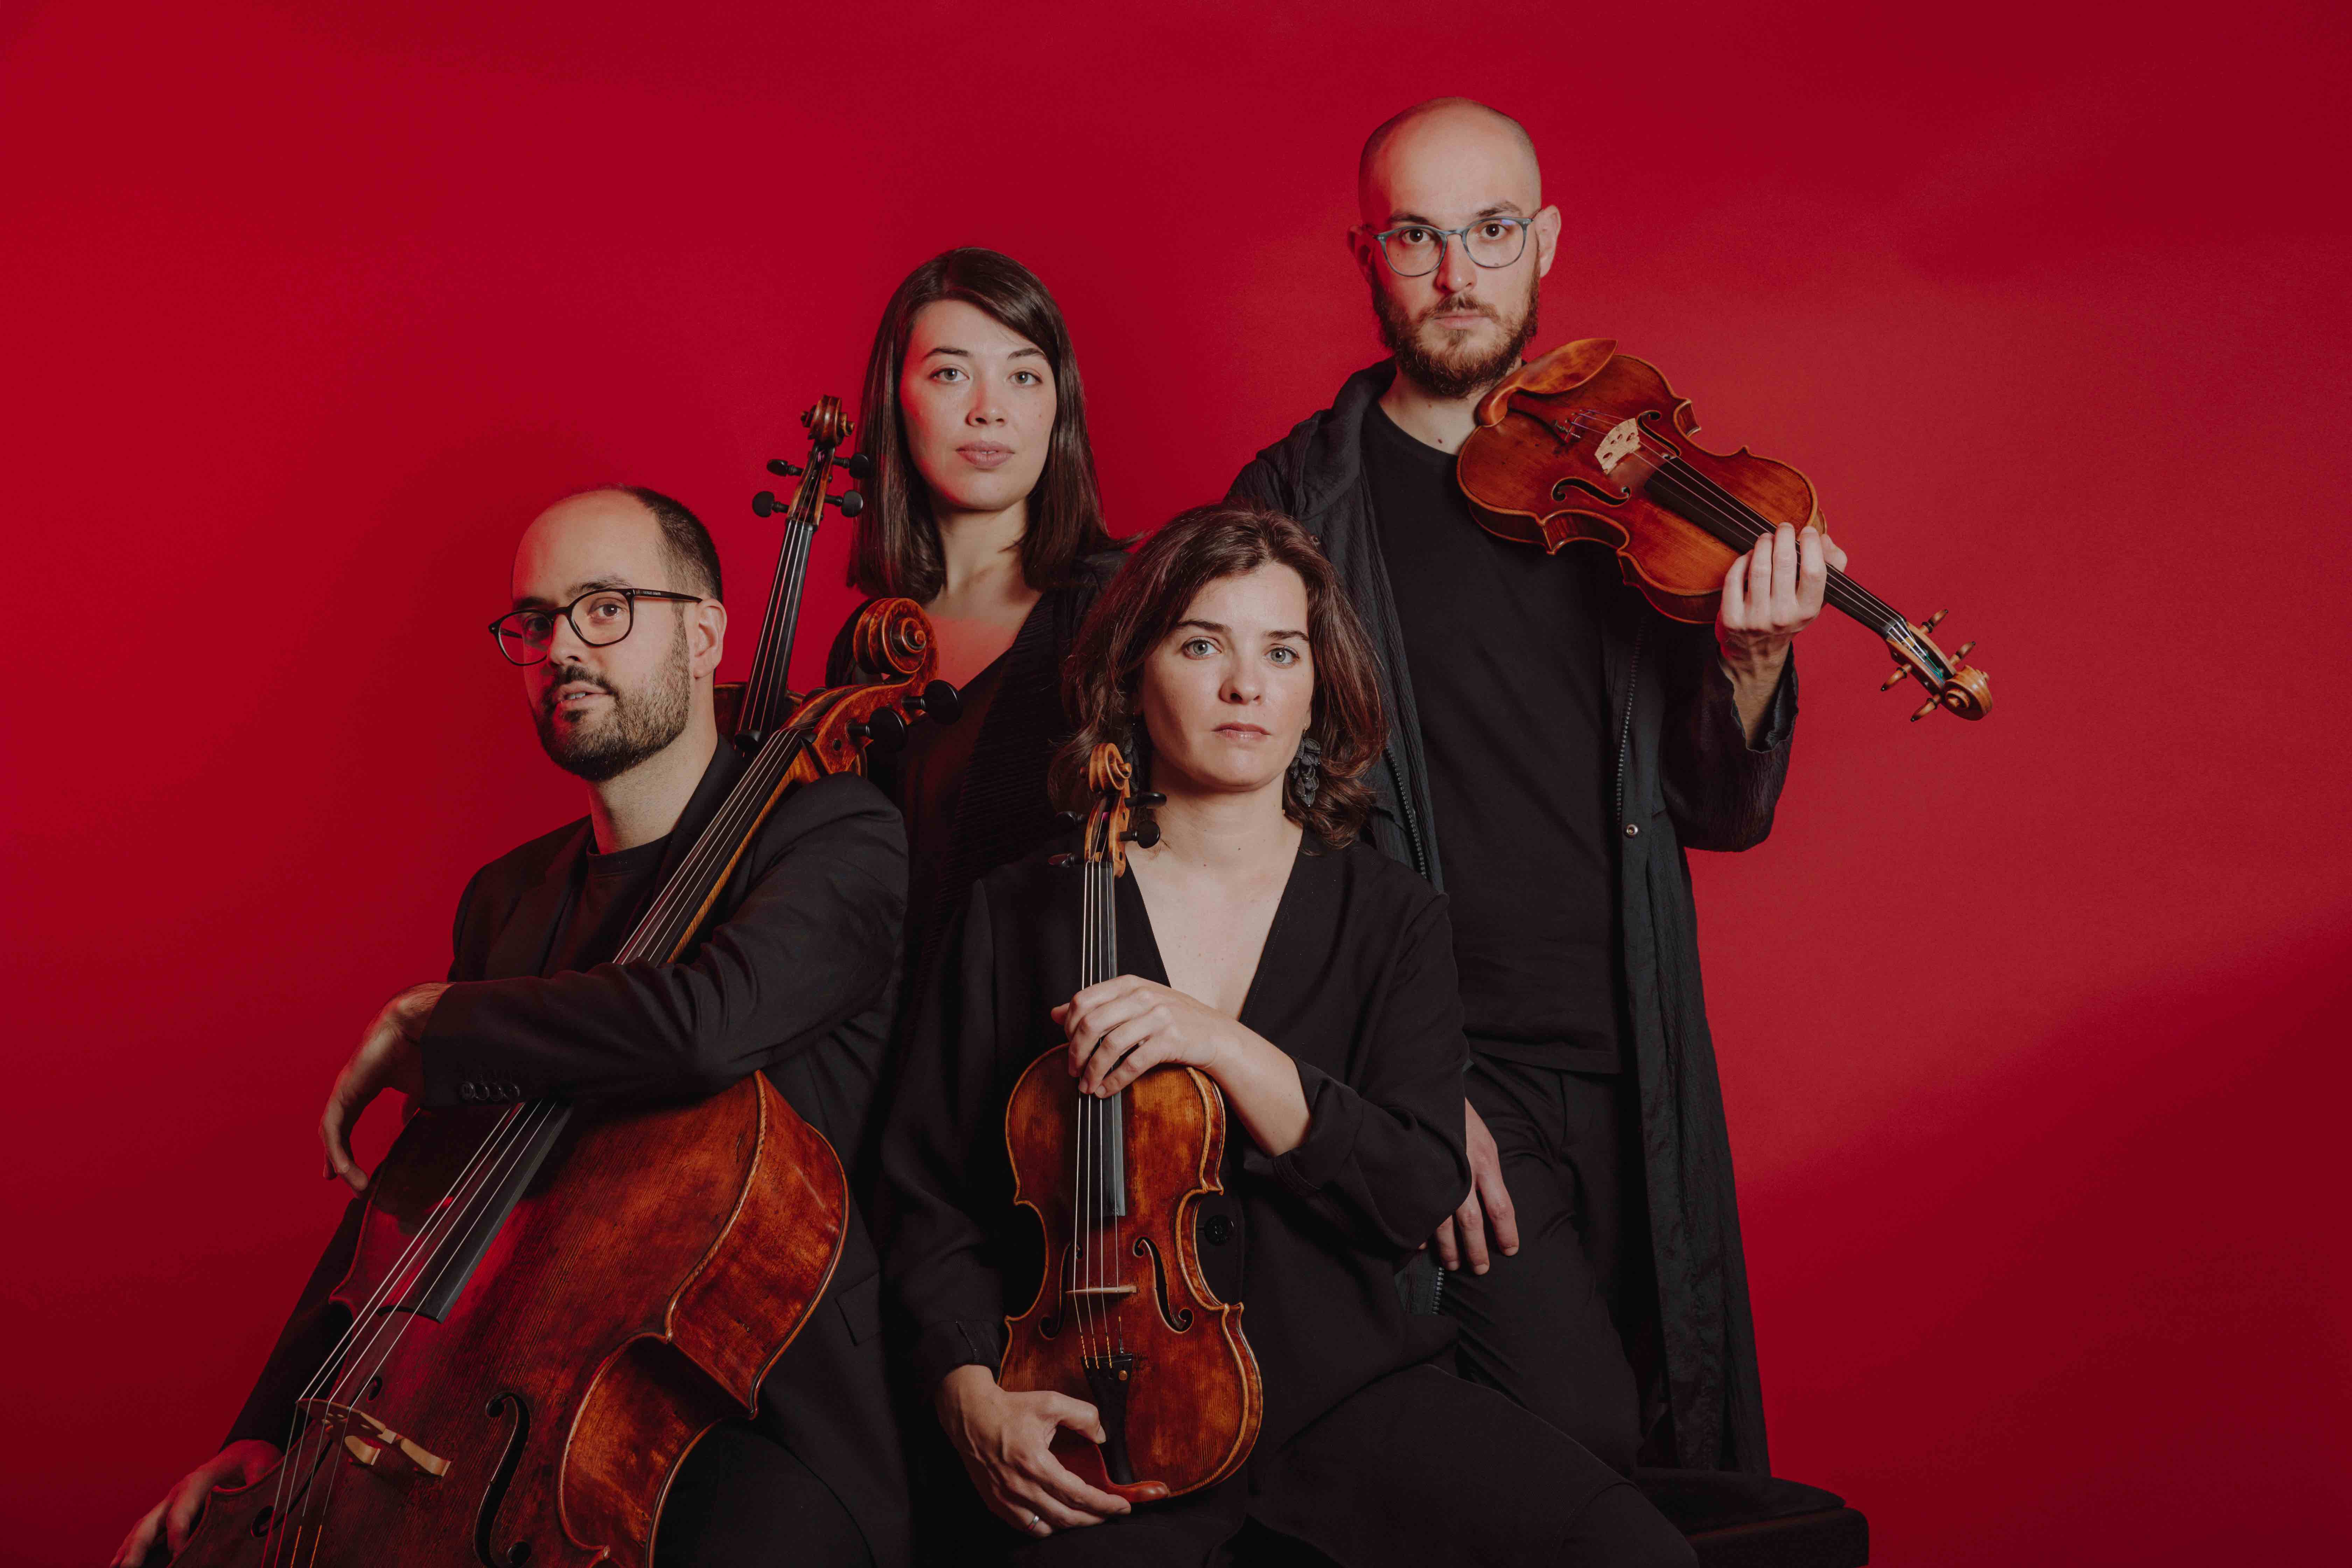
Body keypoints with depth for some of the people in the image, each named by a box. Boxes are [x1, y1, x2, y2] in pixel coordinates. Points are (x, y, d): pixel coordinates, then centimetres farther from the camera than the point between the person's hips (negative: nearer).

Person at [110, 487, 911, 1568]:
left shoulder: (836, 836, -8)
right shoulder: (507, 898, 16)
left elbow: (705, 1021, -29)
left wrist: (427, 1023, -12)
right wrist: (273, 1432, 5)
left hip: (767, 1434, -5)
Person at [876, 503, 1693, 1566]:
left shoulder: (1391, 919, 8)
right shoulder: (1021, 914, 6)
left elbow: (1418, 1192, -6)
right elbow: (931, 1195, 7)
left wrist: (1226, 1048, -18)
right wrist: (971, 1395, -10)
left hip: (1347, 1387, 3)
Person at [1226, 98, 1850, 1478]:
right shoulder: (1299, 504, -3)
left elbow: (1721, 814, 5)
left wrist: (1753, 665, -16)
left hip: (1638, 1071, 4)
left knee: (1689, 1453, 10)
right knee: (1584, 1445, -13)